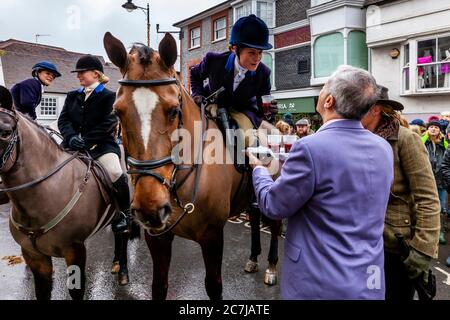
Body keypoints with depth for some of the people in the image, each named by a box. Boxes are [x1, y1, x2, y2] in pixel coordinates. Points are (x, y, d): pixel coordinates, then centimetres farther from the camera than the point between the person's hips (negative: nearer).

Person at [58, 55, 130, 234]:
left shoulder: (109, 97, 1)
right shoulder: (73, 96, 17)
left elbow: (108, 124, -10)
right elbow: (63, 120, 8)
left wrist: (86, 140, -18)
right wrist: (71, 137, -14)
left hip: (101, 144, -5)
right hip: (74, 143, 6)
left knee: (115, 173, -29)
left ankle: (123, 213, -7)